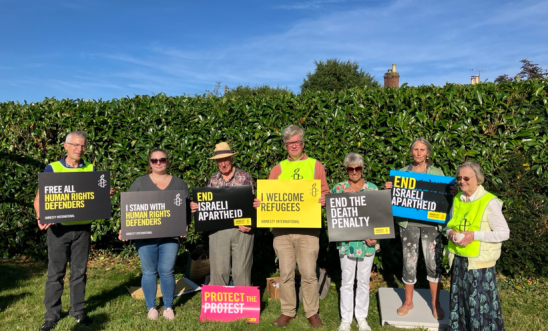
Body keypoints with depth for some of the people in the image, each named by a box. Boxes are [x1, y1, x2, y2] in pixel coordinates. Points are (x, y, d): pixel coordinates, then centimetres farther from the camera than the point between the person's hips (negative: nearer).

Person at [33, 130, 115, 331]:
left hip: (83, 227, 2)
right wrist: (41, 218, -19)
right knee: (56, 272, 6)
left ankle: (77, 310, 24)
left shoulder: (91, 169, 6)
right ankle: (52, 314, 19)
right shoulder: (52, 168, 0)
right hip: (58, 228, -2)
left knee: (79, 271, 10)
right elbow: (39, 198, -2)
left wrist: (106, 194, -14)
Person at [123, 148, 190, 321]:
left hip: (170, 235, 0)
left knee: (166, 272, 3)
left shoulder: (179, 183, 8)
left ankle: (168, 307, 19)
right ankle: (151, 307, 23)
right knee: (149, 272, 8)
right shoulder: (140, 183, 5)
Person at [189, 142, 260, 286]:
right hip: (218, 230, 3)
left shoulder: (245, 177, 1)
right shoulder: (213, 179, 10)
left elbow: (251, 203, 0)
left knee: (241, 270, 4)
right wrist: (195, 207, -8)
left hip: (241, 229, -2)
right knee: (218, 270, 6)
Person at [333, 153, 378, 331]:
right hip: (346, 241, -1)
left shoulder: (372, 188, 4)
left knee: (364, 281, 12)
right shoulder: (338, 188, 1)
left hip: (368, 241, 1)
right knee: (347, 281, 7)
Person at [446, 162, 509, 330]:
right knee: (459, 300, 18)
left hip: (479, 262, -6)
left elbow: (504, 233, -13)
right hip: (458, 259, 6)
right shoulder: (457, 199, 6)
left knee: (481, 303, 4)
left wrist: (474, 235, -23)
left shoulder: (489, 202, -14)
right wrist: (450, 233, -6)